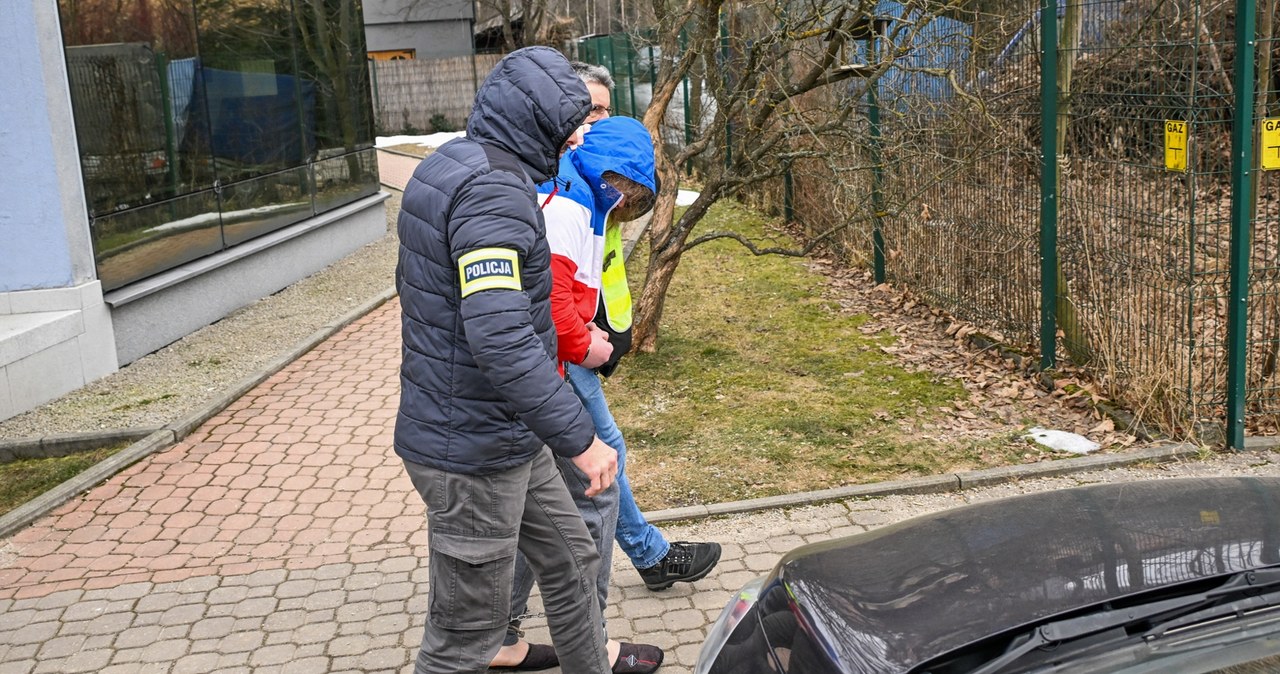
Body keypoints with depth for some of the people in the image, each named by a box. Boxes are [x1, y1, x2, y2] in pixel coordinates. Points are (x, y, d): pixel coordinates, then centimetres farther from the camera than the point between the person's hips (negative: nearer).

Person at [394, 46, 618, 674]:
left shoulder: (448, 166, 10)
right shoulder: (493, 190, -24)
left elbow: (414, 281, 24)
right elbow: (502, 338, -34)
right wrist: (579, 438, -29)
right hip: (474, 452, -10)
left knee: (571, 563, 24)